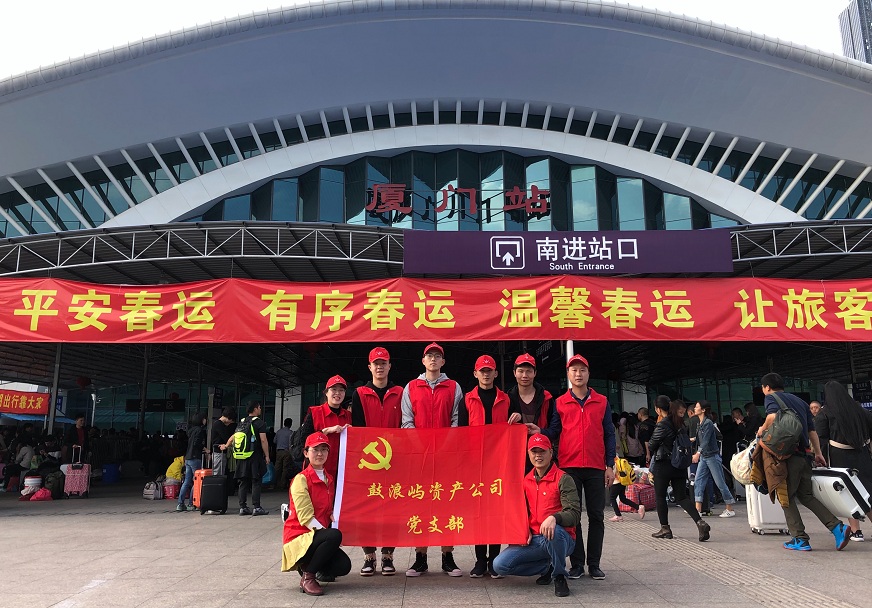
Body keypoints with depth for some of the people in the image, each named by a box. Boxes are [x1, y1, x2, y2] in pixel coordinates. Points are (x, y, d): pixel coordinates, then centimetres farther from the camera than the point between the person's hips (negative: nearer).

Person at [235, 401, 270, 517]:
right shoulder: (260, 422, -7)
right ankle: (256, 507, -2)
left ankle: (242, 507, 11)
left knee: (243, 482, 9)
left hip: (242, 458, 6)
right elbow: (263, 440, -12)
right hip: (255, 457, -6)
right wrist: (267, 455, -7)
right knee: (256, 482, -2)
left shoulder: (241, 422, 12)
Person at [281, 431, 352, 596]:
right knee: (335, 536, -34)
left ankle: (307, 566, 11)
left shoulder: (329, 479, 11)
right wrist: (327, 532, -27)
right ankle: (307, 578, -14)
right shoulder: (301, 479, -13)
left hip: (318, 535, 7)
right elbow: (305, 517, -19)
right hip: (299, 536, -7)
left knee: (343, 566, -16)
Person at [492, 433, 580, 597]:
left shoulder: (563, 479, -7)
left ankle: (559, 577, -10)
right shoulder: (526, 481, 10)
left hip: (561, 539, -5)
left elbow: (574, 513, -17)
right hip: (533, 540, 5)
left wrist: (554, 518, -36)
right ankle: (548, 567, 10)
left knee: (554, 531, -41)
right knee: (500, 565, -14)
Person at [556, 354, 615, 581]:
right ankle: (577, 564, 12)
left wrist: (610, 465, 3)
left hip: (596, 468, 1)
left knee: (596, 517, 4)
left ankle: (594, 565, 13)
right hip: (568, 468, -1)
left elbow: (609, 434, 9)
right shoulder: (559, 403, 6)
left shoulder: (602, 402, 9)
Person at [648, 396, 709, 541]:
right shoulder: (681, 425, 6)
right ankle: (700, 522, -10)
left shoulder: (662, 425, -14)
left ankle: (665, 528, 12)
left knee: (660, 496, 7)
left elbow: (652, 445, -6)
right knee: (682, 497, 8)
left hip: (663, 465, -6)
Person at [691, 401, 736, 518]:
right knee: (698, 482, 1)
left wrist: (698, 453, -31)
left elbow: (706, 441, -23)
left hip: (712, 456, -9)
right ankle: (698, 509, 0)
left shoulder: (708, 423, -15)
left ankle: (730, 509, 8)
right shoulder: (700, 424, 11)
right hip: (703, 457, 9)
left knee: (720, 483, -1)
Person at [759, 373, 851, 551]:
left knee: (787, 497, 3)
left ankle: (800, 539, 2)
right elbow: (812, 430, 20)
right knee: (806, 495, 15)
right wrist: (818, 453, 23)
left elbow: (772, 416, -22)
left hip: (787, 455, -7)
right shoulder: (799, 401, 21)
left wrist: (763, 429, -5)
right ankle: (837, 527, 1)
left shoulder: (771, 398, 0)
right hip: (804, 455, 7)